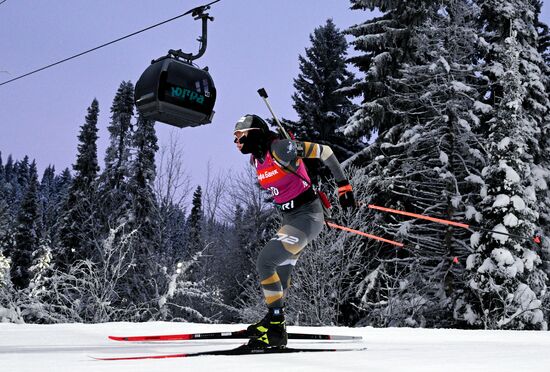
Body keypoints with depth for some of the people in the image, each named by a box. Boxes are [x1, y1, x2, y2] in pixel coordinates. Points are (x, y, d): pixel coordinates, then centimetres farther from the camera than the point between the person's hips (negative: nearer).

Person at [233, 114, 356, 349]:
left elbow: (324, 151, -13)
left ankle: (275, 325, -11)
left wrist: (343, 186, -11)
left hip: (307, 216, -9)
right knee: (278, 275, 12)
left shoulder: (279, 148, -18)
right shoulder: (256, 159, 8)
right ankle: (276, 328, 23)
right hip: (290, 218, 9)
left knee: (265, 263, -18)